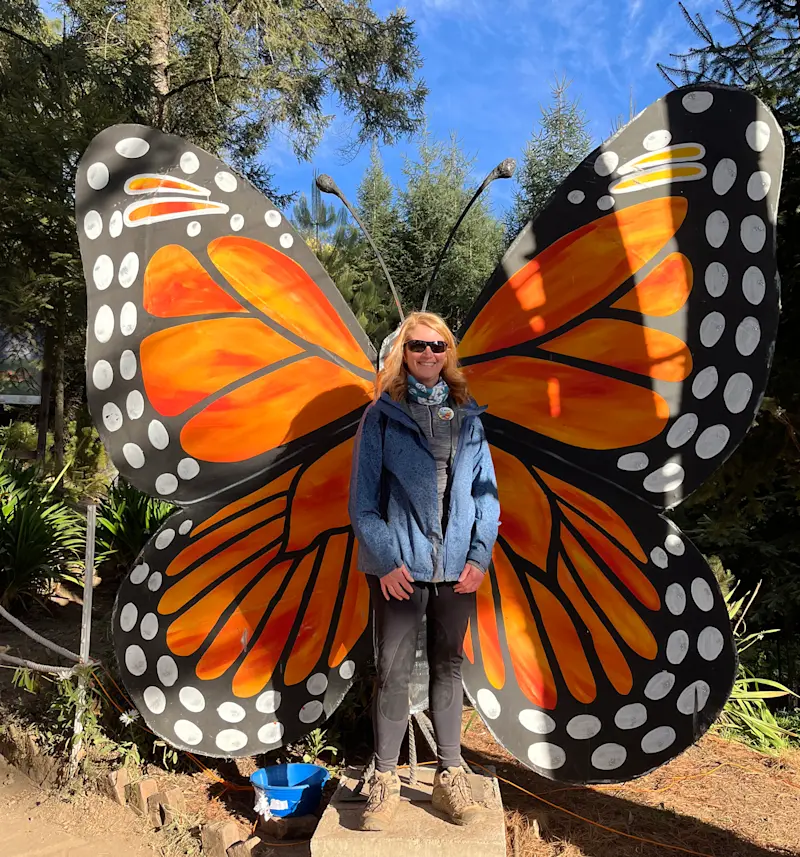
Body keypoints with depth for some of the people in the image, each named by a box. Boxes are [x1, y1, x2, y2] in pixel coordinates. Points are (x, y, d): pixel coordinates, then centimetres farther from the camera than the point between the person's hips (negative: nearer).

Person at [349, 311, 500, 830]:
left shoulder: (467, 417, 7)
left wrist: (480, 555, -3)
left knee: (448, 667, 13)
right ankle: (385, 781, 21)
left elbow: (486, 492, 7)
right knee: (393, 671, 4)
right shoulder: (382, 415, 0)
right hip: (400, 566, -2)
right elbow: (364, 498, -3)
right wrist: (385, 560, -10)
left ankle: (450, 776, 28)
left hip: (456, 566, 3)